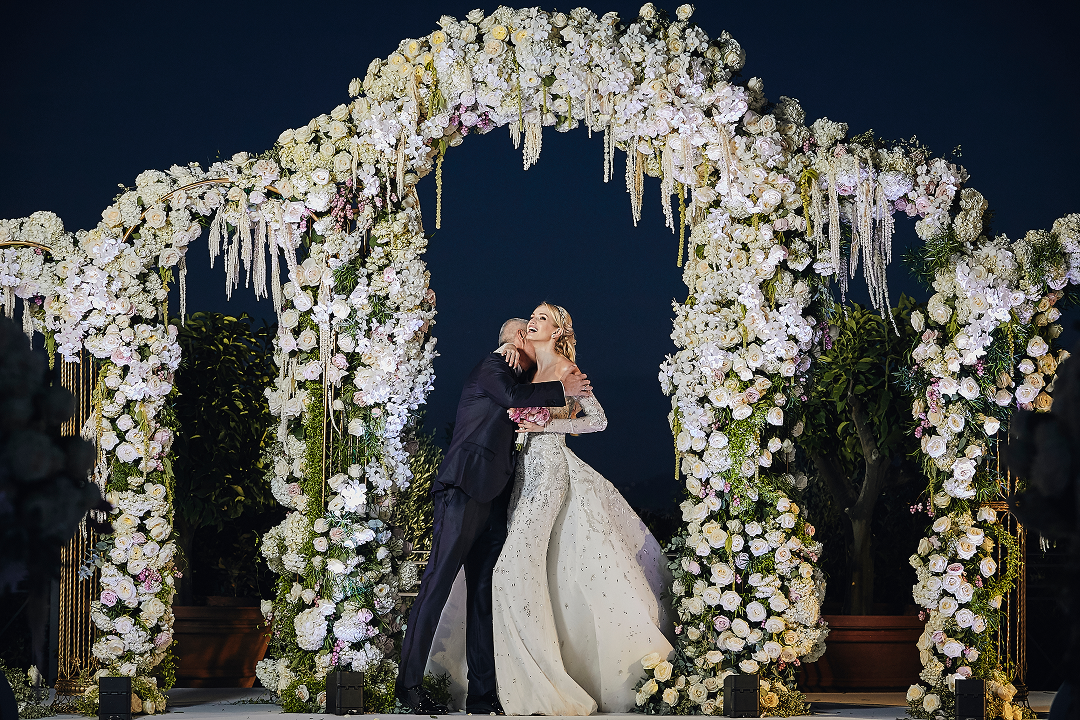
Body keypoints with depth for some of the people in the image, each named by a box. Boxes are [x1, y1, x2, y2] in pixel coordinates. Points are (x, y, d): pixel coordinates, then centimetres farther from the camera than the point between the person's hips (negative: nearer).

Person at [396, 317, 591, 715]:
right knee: (439, 580, -10)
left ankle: (482, 693, 2)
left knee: (485, 593, 4)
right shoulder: (492, 366, -1)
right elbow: (513, 396, -19)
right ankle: (409, 682, -10)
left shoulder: (516, 377, 28)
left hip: (492, 498, 9)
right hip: (465, 489, -9)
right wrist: (562, 389, -10)